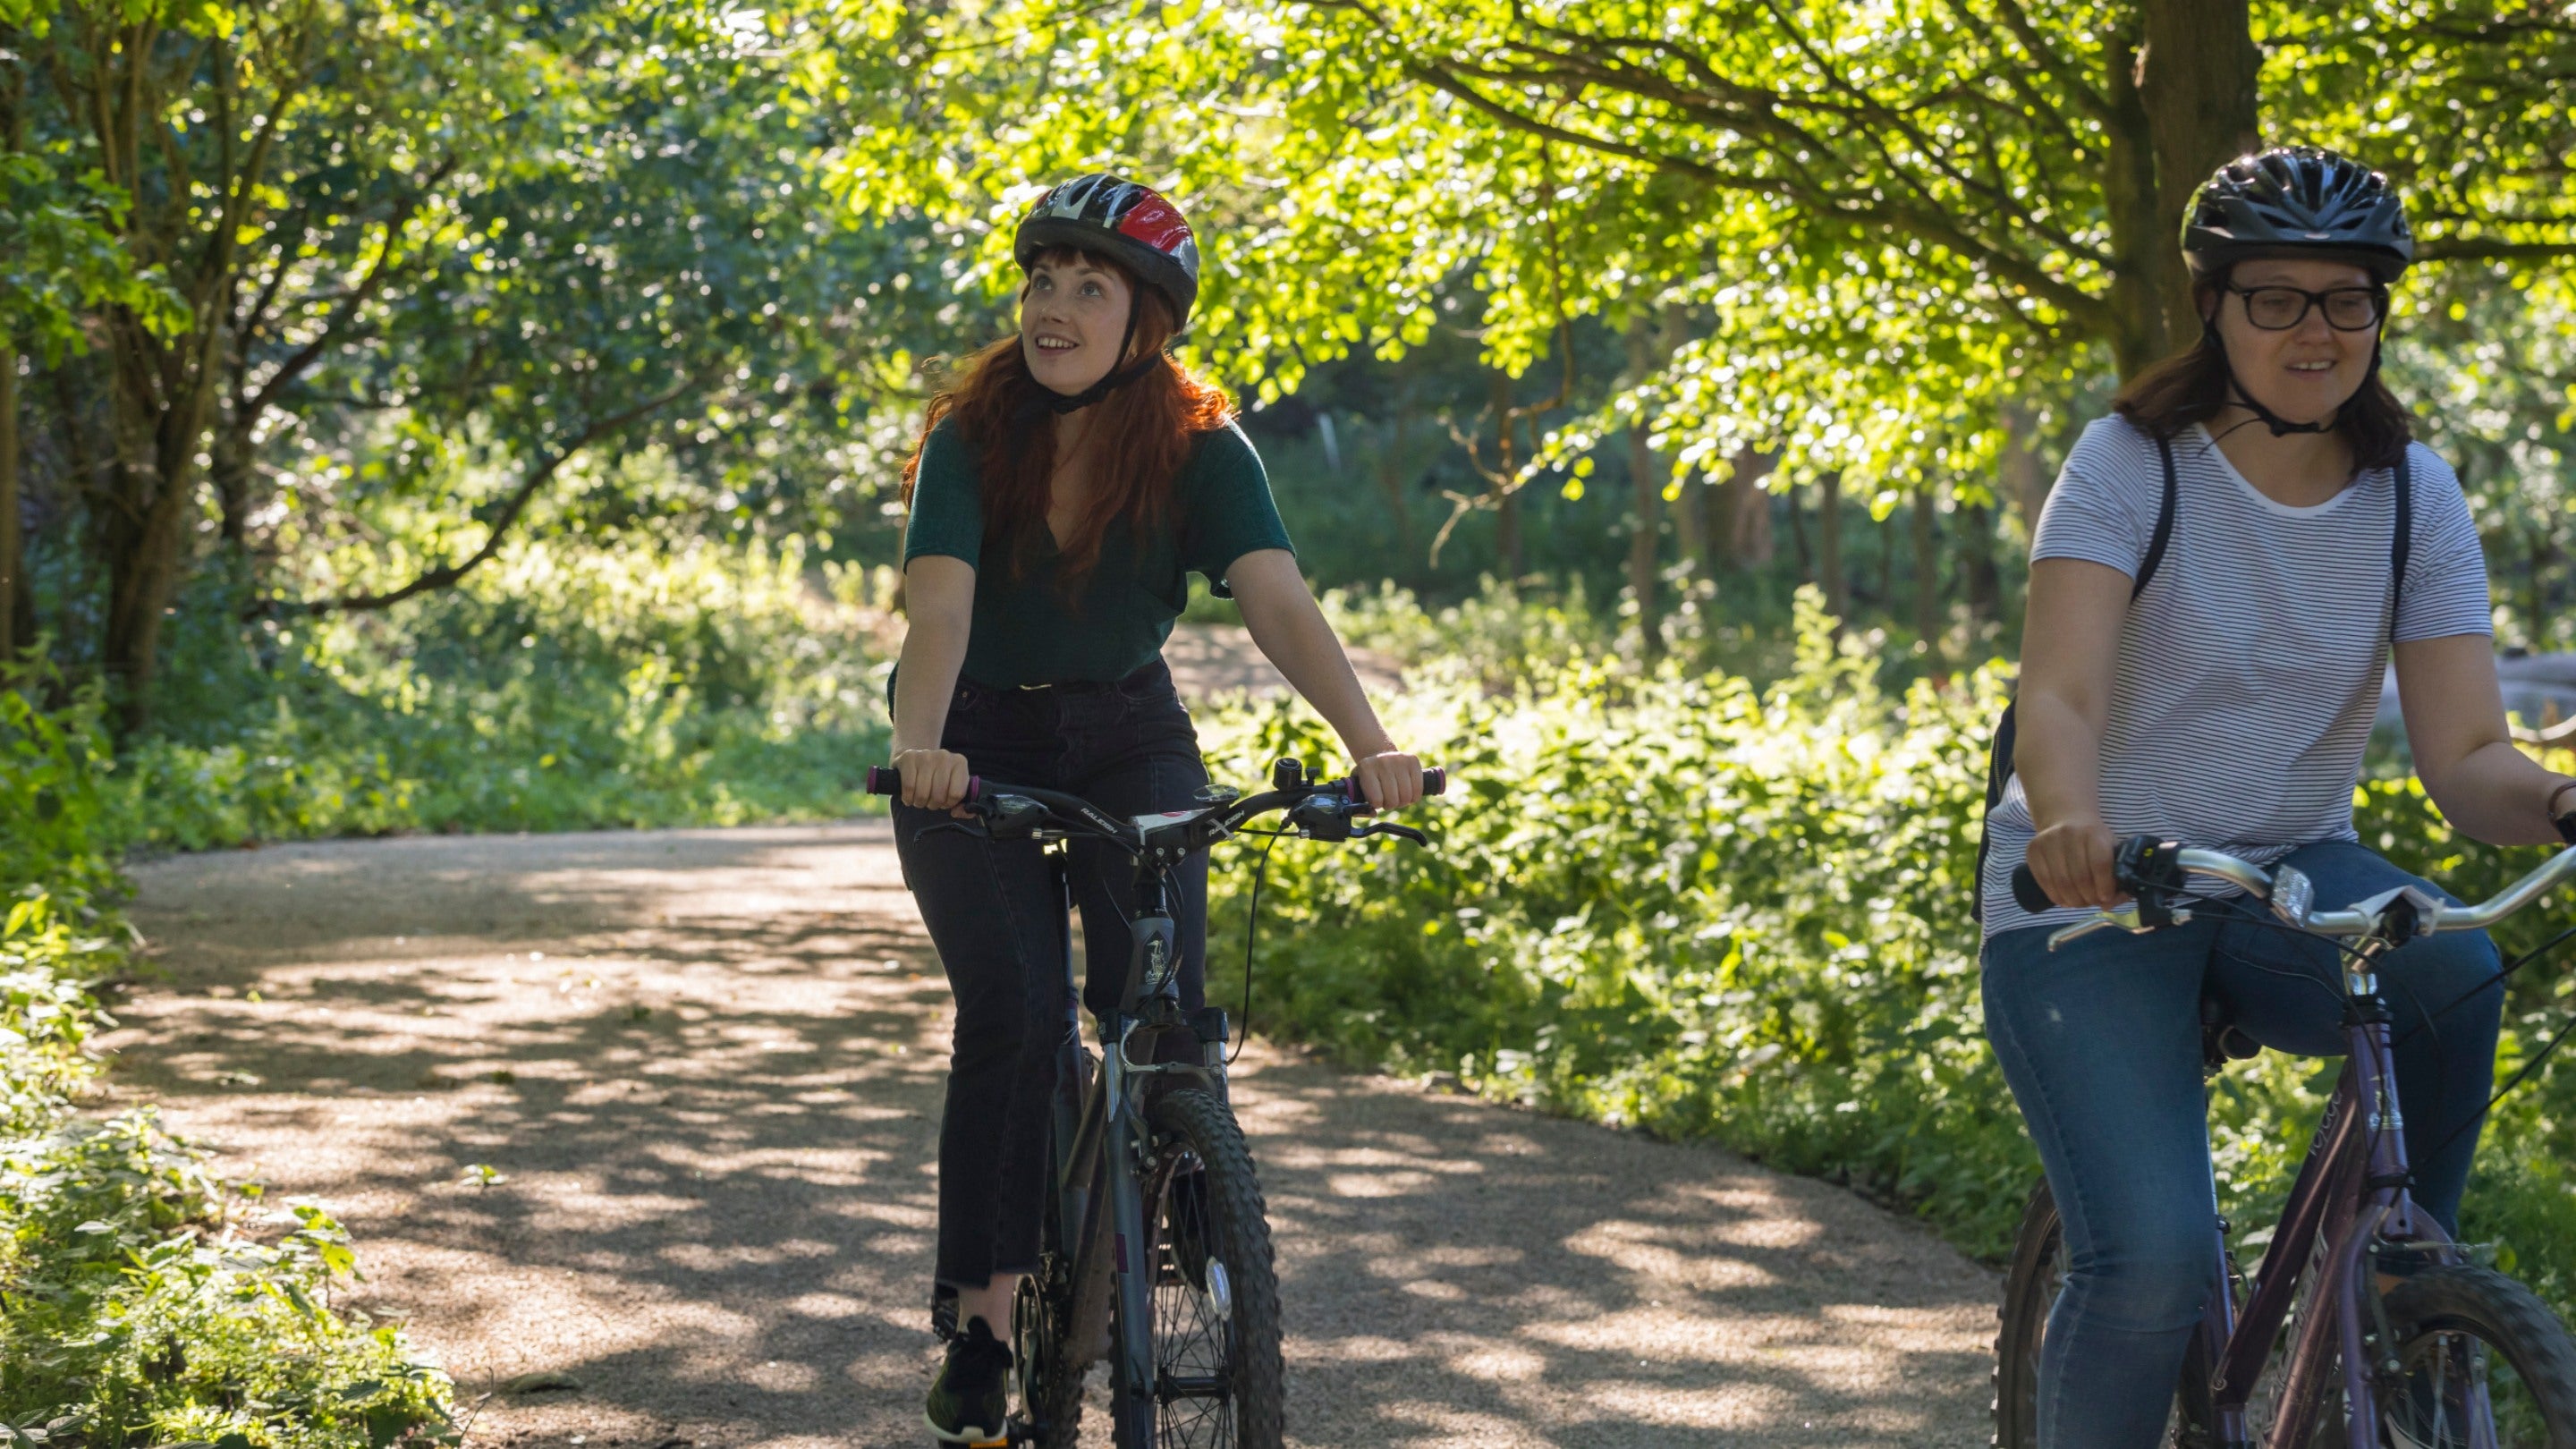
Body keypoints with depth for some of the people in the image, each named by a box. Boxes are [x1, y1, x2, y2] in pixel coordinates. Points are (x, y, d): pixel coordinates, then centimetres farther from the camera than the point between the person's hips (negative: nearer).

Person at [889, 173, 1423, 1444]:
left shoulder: (1199, 448, -15)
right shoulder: (971, 439, -18)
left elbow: (1276, 596, -29)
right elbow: (941, 602, -32)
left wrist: (1368, 742, -45)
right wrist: (919, 744, -51)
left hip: (1130, 740, 1)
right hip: (977, 749, -1)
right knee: (1013, 1010, -19)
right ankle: (980, 1323, -11)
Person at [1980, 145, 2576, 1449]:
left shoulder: (2414, 497, -2)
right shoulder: (2129, 465, -12)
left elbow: (2464, 755, -10)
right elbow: (2059, 697, -25)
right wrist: (2070, 818, -48)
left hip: (2290, 876, 3)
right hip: (2090, 897, -3)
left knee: (2455, 973, -30)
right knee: (2150, 1267, -23)